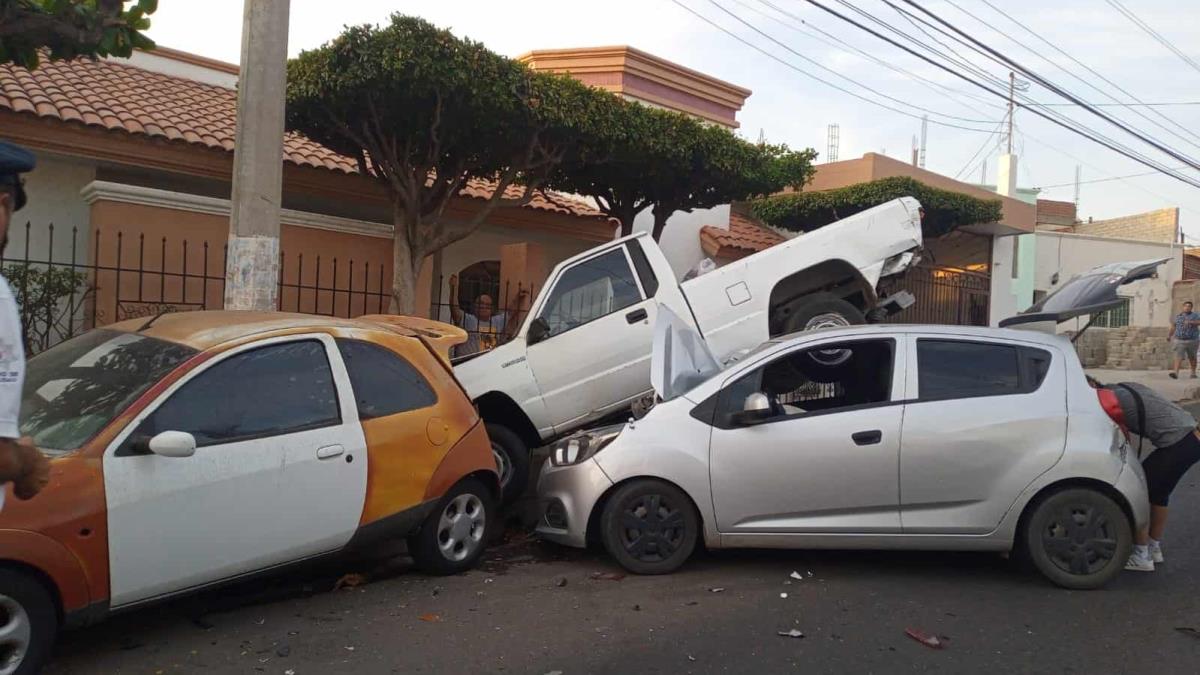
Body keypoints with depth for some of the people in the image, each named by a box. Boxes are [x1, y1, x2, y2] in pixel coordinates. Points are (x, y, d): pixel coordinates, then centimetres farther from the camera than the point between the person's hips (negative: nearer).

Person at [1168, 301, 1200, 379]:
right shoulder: (1178, 316, 10)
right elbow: (1174, 326, 21)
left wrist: (1190, 322, -31)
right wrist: (1170, 335, 25)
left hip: (1192, 340, -1)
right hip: (1179, 340, 1)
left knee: (1192, 357, 11)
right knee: (1179, 356, -11)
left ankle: (1193, 373, 25)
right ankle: (1176, 373, -23)